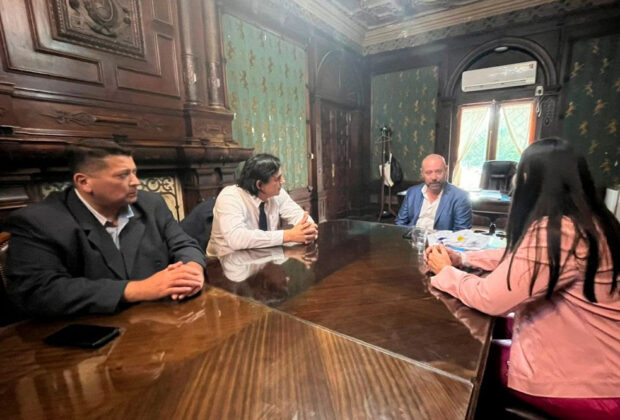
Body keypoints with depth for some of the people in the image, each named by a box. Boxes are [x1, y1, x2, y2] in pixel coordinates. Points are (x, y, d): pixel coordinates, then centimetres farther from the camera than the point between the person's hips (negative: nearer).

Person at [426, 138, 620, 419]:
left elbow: (489, 299, -28)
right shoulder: (590, 223, 1)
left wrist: (445, 271, -10)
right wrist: (459, 258, 5)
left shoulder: (554, 232, -31)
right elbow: (518, 256, 11)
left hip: (583, 387, -7)